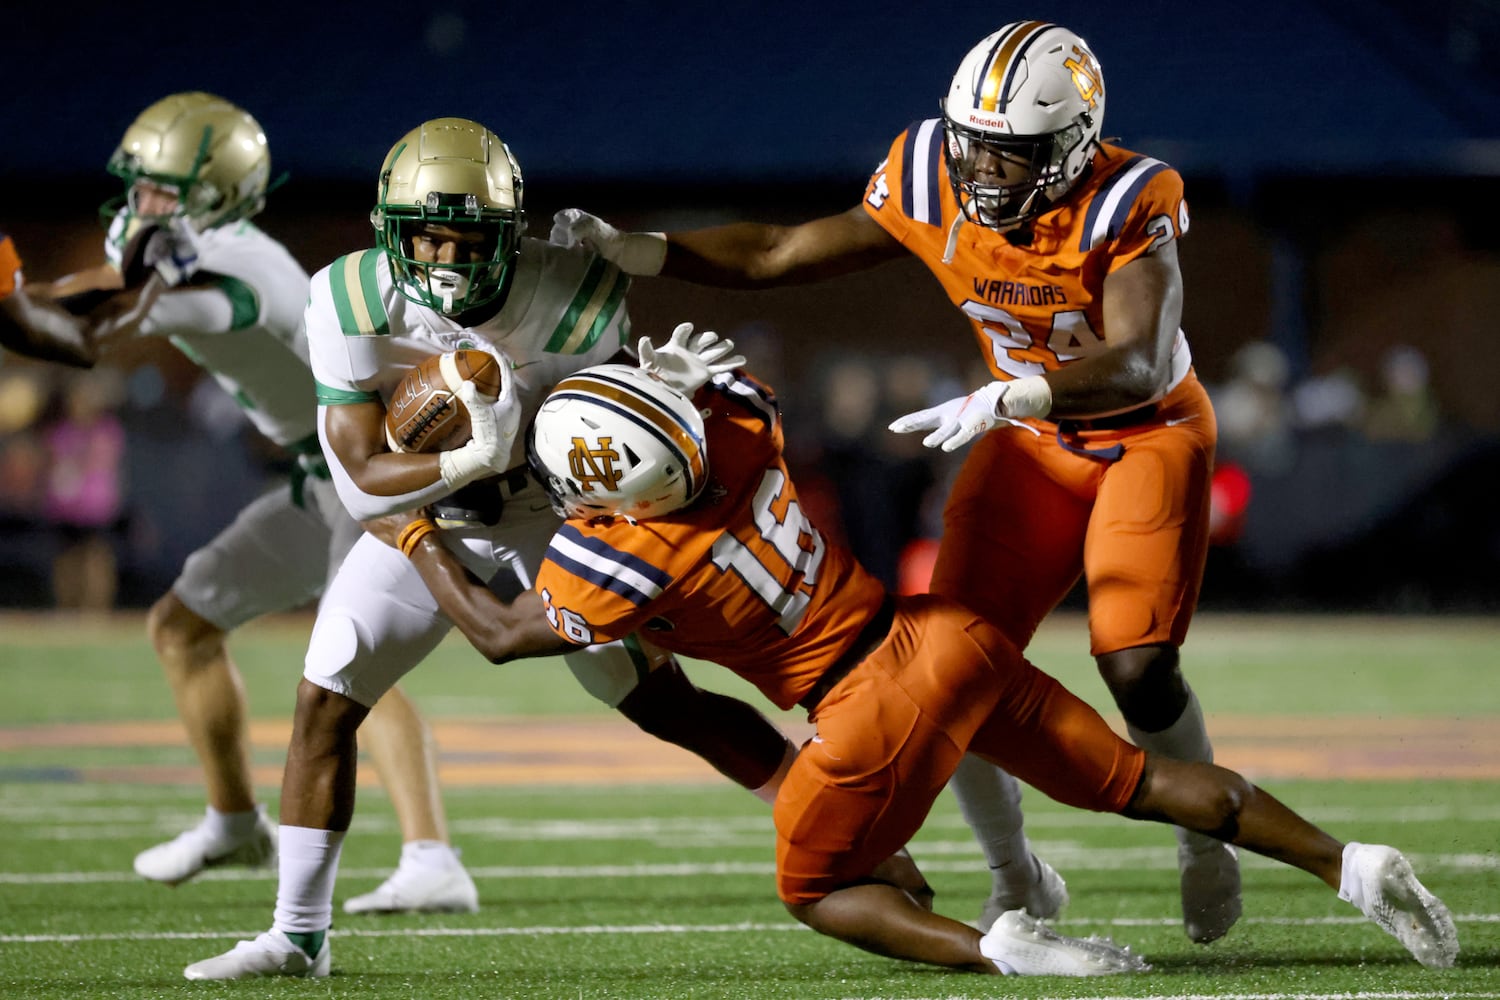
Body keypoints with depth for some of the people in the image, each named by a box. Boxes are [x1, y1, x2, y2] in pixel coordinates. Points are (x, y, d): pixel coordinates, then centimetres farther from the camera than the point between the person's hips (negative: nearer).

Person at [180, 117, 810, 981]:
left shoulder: (571, 300, -27)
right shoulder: (353, 304, -26)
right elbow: (362, 482, -23)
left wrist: (664, 375, -28)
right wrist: (472, 459, -39)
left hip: (551, 514, -1)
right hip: (422, 517, 1)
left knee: (671, 706, -5)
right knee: (324, 702, -7)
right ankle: (298, 936, 5)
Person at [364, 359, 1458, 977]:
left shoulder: (619, 561, -19)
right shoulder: (736, 421, -5)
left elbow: (502, 632, 2)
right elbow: (715, 376, 24)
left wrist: (419, 541, 16)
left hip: (877, 705, -6)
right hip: (946, 632, 6)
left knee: (818, 890, 15)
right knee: (1133, 780, 16)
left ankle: (997, 946, -11)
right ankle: (1350, 863, 8)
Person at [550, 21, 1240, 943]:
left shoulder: (1126, 207, -30)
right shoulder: (932, 189, -16)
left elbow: (1137, 368, -40)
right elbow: (781, 254, -6)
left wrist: (1004, 400, -54)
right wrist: (624, 250, -15)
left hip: (1149, 430, -4)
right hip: (1036, 445, 4)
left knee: (1136, 666, -19)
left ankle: (1208, 851, 13)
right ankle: (1018, 880, 15)